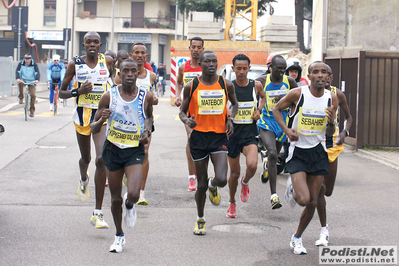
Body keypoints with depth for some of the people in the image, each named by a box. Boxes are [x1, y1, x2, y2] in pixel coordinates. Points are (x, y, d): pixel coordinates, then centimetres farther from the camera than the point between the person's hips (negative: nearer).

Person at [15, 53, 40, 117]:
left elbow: (37, 73, -16)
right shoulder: (21, 64, -3)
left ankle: (32, 110, -1)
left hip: (31, 82, 0)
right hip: (23, 80, 0)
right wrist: (17, 78, -34)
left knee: (33, 95, -15)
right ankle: (21, 98, -18)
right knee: (20, 82, -36)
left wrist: (37, 79, -36)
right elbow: (17, 71, -13)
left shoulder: (34, 65, -5)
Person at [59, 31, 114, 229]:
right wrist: (78, 91, -17)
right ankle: (83, 180, 60)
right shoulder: (75, 64, -3)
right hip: (82, 115, 1)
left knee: (101, 159, -16)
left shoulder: (107, 61, 0)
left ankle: (98, 213, -13)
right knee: (86, 158, 19)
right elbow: (61, 93, 1)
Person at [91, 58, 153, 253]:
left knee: (133, 194, -20)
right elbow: (94, 129, -3)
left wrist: (147, 131, -1)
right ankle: (119, 235, 32)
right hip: (113, 149, 1)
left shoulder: (146, 96, -5)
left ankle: (129, 206, 19)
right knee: (115, 198, 10)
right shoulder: (109, 96, -8)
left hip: (135, 150, 0)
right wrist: (102, 120, -25)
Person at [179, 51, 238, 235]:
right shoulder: (191, 86, -2)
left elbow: (234, 104, 20)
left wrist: (230, 119, 1)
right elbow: (182, 111, 7)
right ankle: (200, 219, 28)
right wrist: (187, 120, -16)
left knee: (221, 180, -17)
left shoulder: (226, 85, 1)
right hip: (199, 136, 0)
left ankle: (213, 186, 22)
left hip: (219, 136, 0)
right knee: (201, 183, 6)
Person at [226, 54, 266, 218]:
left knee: (252, 165, -23)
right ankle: (232, 203, 31)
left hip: (250, 133, 0)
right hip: (233, 132, 0)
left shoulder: (256, 85, -1)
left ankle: (245, 182, 12)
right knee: (234, 172, 8)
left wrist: (259, 109, 4)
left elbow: (263, 96, 23)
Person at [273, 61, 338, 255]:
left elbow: (329, 133, 8)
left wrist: (331, 122, -15)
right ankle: (291, 188, 20)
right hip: (297, 152, -4)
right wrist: (286, 129, -12)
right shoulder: (297, 94, -13)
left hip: (318, 152, 4)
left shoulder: (331, 99, -2)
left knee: (312, 202, 7)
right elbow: (277, 109, 3)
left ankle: (297, 238, 29)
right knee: (303, 200, -17)